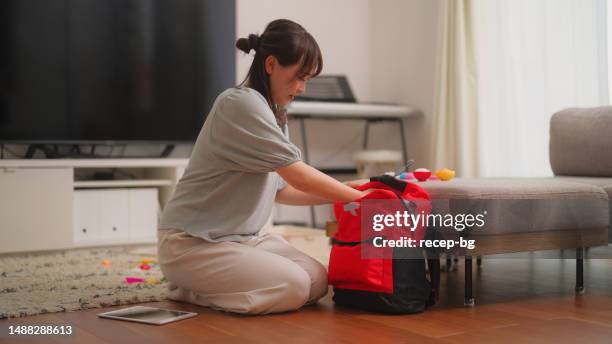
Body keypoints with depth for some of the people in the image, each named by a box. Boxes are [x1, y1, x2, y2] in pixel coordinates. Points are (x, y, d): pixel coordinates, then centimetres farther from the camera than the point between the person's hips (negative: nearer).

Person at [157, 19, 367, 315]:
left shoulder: (273, 115, 12)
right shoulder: (242, 103, -19)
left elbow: (282, 189, 12)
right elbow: (299, 176, -20)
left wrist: (346, 196, 4)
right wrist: (360, 197, -10)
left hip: (242, 238, 9)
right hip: (193, 242, -9)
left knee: (318, 282, -5)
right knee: (294, 288, -21)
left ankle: (204, 283, 9)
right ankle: (190, 289, -2)